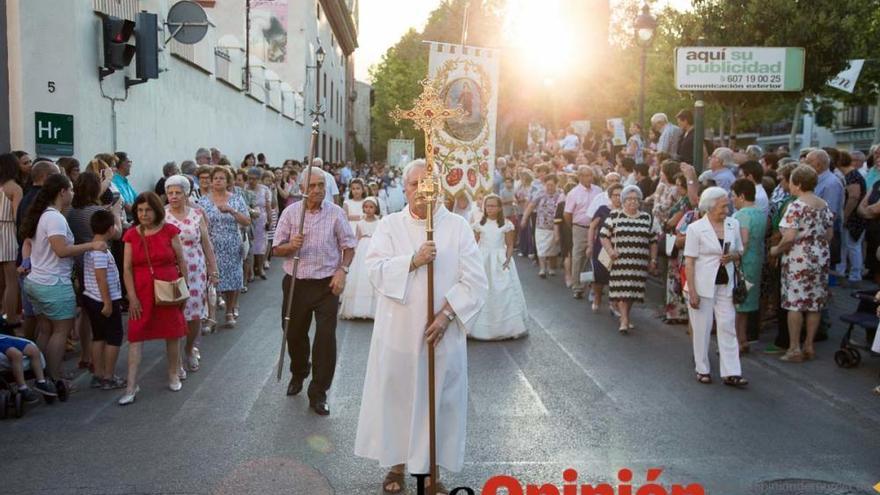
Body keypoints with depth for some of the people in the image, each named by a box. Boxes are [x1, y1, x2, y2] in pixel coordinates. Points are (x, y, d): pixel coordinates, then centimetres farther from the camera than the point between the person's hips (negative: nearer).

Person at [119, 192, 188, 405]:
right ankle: (131, 386, 2)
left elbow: (181, 261, 4)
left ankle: (173, 375, 28)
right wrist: (132, 297, -5)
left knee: (172, 334, 9)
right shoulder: (131, 235, 2)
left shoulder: (169, 231, -2)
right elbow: (127, 268, 1)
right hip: (142, 293, 1)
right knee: (136, 337, -2)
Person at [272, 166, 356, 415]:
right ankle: (298, 374, 45)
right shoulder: (290, 212, -1)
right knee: (294, 334, 15)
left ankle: (318, 394, 9)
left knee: (326, 338, -4)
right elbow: (277, 248, 3)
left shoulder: (336, 213, -3)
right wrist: (291, 246, -19)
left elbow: (349, 246, 4)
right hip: (296, 283, 2)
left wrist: (342, 270, -10)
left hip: (327, 284, -2)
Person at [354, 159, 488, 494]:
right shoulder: (390, 225, 3)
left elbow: (475, 282, -6)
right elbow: (376, 270, -8)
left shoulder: (458, 227, -1)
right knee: (395, 396, 9)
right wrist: (412, 261, -20)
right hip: (398, 331, 1)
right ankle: (397, 464, 26)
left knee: (438, 400, 7)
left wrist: (446, 315, -16)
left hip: (442, 333, 0)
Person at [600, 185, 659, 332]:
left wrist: (653, 260, 10)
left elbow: (653, 242, 14)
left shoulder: (648, 218, 11)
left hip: (639, 263, 3)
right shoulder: (614, 217, 4)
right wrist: (610, 251, -11)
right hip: (619, 261, -2)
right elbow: (604, 236, 3)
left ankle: (625, 317, 24)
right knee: (621, 289, -10)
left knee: (633, 289, 7)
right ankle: (624, 320, -9)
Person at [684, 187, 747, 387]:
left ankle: (731, 373, 5)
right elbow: (689, 262, -10)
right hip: (703, 285, -4)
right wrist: (692, 291, -14)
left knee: (728, 327, 2)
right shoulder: (695, 228, -9)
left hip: (725, 284, 4)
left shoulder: (733, 224, 4)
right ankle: (702, 370, 18)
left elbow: (740, 251, 16)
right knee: (702, 329, 5)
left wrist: (732, 256, -9)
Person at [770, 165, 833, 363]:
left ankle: (795, 349, 3)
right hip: (821, 257, 7)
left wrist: (776, 250, -7)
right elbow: (829, 234, 13)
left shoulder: (796, 207, -16)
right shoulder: (824, 205, 8)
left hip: (799, 259, -7)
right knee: (815, 303, 11)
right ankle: (809, 346, 19)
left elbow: (789, 237, -22)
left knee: (794, 303, 0)